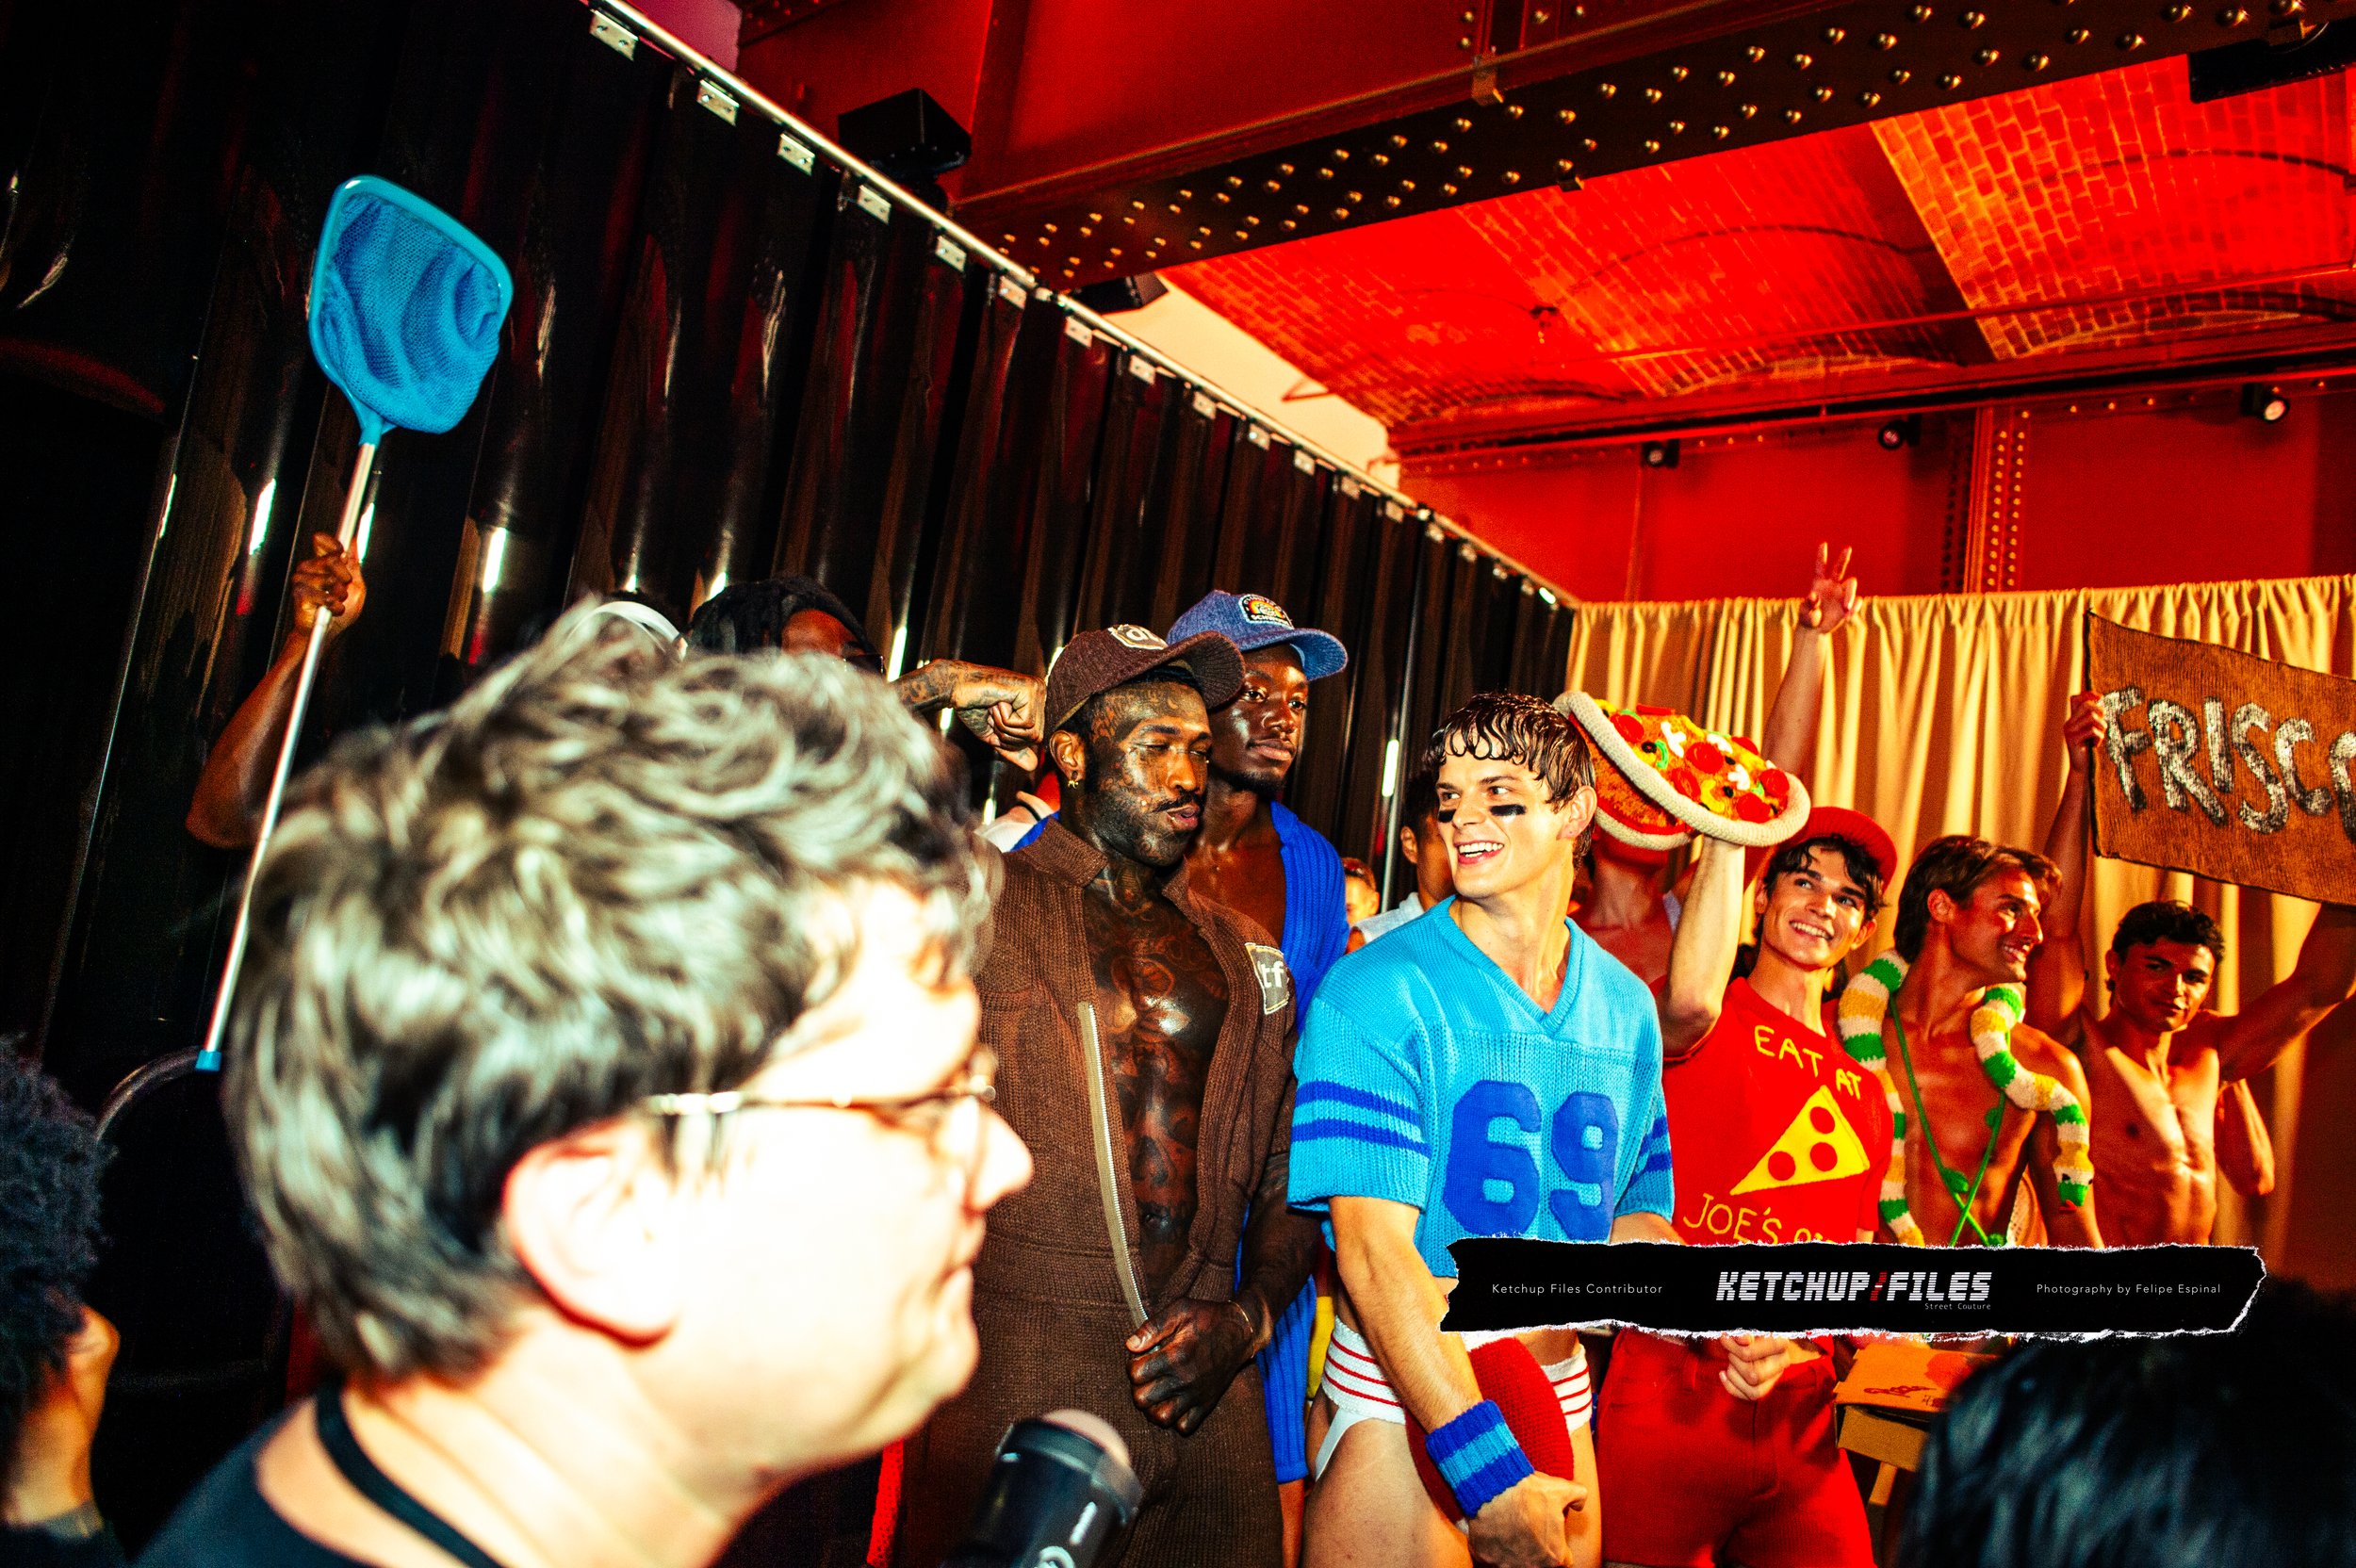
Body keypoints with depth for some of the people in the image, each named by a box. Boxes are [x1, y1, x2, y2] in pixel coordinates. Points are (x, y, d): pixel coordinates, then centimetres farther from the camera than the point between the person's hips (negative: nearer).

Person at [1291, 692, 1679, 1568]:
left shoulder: (1625, 1007, 4)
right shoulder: (1381, 991, -13)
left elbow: (1634, 1212, 13)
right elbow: (1372, 1254, -19)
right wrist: (1486, 1464, -24)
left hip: (1562, 1395, 5)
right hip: (1404, 1407, -5)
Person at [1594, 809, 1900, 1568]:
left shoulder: (1864, 1094, 17)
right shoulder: (1710, 1026, 0)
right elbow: (1690, 1001, -27)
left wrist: (1793, 1343, -5)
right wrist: (1732, 829, -20)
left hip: (1798, 1418, 6)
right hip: (1668, 1396, -5)